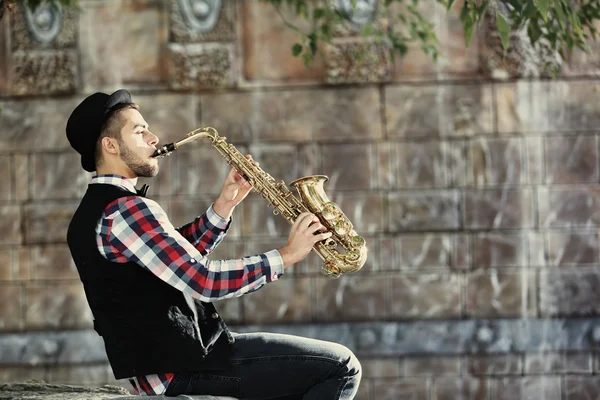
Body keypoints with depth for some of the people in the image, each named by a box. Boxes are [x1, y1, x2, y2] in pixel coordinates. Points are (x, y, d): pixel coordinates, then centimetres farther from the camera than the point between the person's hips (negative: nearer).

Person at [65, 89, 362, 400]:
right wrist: (286, 255, -13)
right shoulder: (125, 210, -18)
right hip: (184, 365, -10)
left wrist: (224, 206, 6)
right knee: (341, 368, -8)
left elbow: (178, 253, 17)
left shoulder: (94, 211, 15)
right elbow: (205, 281, -22)